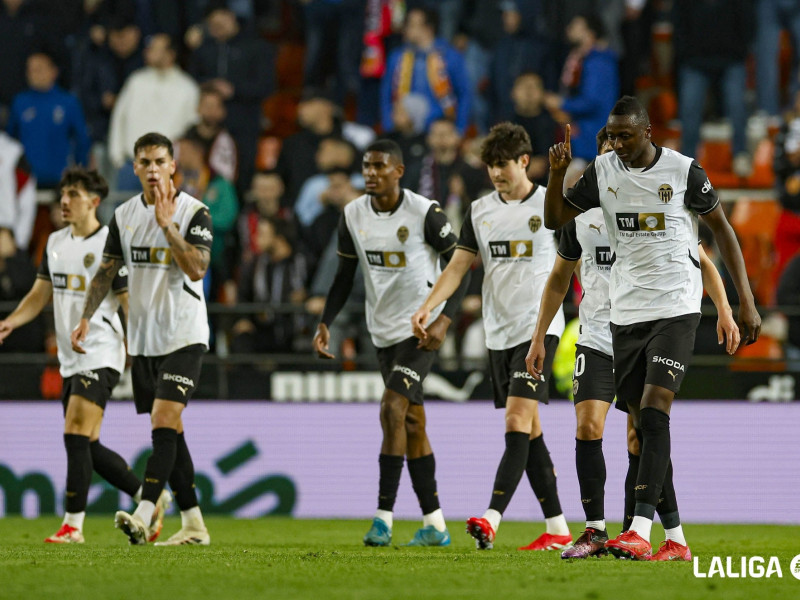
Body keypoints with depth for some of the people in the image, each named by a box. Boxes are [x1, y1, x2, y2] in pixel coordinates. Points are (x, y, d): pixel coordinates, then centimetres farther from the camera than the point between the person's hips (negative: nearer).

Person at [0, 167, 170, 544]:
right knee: (88, 448, 8)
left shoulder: (111, 244, -9)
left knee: (76, 436, -15)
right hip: (70, 358, 8)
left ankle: (72, 525, -12)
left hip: (101, 354, -8)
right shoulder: (56, 242, 13)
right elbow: (41, 294, 16)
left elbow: (130, 303, -10)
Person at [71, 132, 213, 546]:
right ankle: (193, 524, 13)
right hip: (143, 338, 6)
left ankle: (143, 517, -27)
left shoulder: (194, 212, -8)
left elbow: (197, 269, -18)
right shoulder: (124, 215, 9)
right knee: (169, 432, 7)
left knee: (164, 422, -18)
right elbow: (107, 271, 13)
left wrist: (167, 223, -21)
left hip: (184, 336, -6)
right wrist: (85, 318, 4)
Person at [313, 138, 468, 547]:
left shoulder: (425, 213, -14)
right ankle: (434, 524, 16)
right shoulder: (353, 215, 2)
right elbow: (344, 278, 11)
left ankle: (384, 516, -19)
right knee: (411, 422, 10)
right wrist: (325, 324, -1)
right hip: (383, 330, 6)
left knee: (392, 409, -20)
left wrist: (443, 319, -18)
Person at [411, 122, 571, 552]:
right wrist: (427, 307, -7)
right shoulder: (480, 211, 10)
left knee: (518, 420, -18)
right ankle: (558, 528, 13)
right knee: (528, 432, 7)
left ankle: (491, 520, -28)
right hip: (498, 333, 6)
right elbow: (458, 266, 7)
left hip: (539, 327, -6)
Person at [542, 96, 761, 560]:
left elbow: (722, 229, 2)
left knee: (655, 413, -18)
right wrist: (558, 172, -7)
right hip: (626, 310, 5)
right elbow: (555, 220, 12)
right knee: (644, 421, 5)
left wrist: (746, 301, 0)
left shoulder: (683, 171, -7)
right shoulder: (602, 171, 4)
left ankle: (641, 533, -25)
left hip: (675, 308, -5)